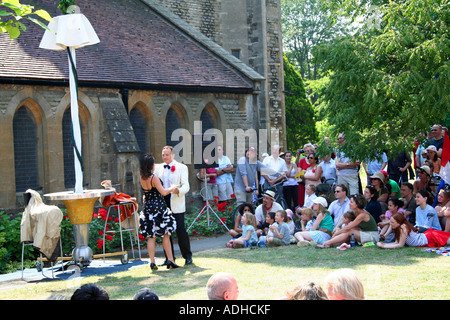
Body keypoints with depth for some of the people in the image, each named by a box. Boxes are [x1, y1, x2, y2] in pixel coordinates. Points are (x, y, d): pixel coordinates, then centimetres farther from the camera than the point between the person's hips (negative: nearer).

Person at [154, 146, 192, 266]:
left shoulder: (182, 168, 1)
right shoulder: (158, 168, 14)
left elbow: (186, 186, -7)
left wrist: (178, 190, -28)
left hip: (176, 203, -4)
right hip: (162, 202, 4)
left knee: (180, 230, -6)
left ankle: (188, 256, 7)